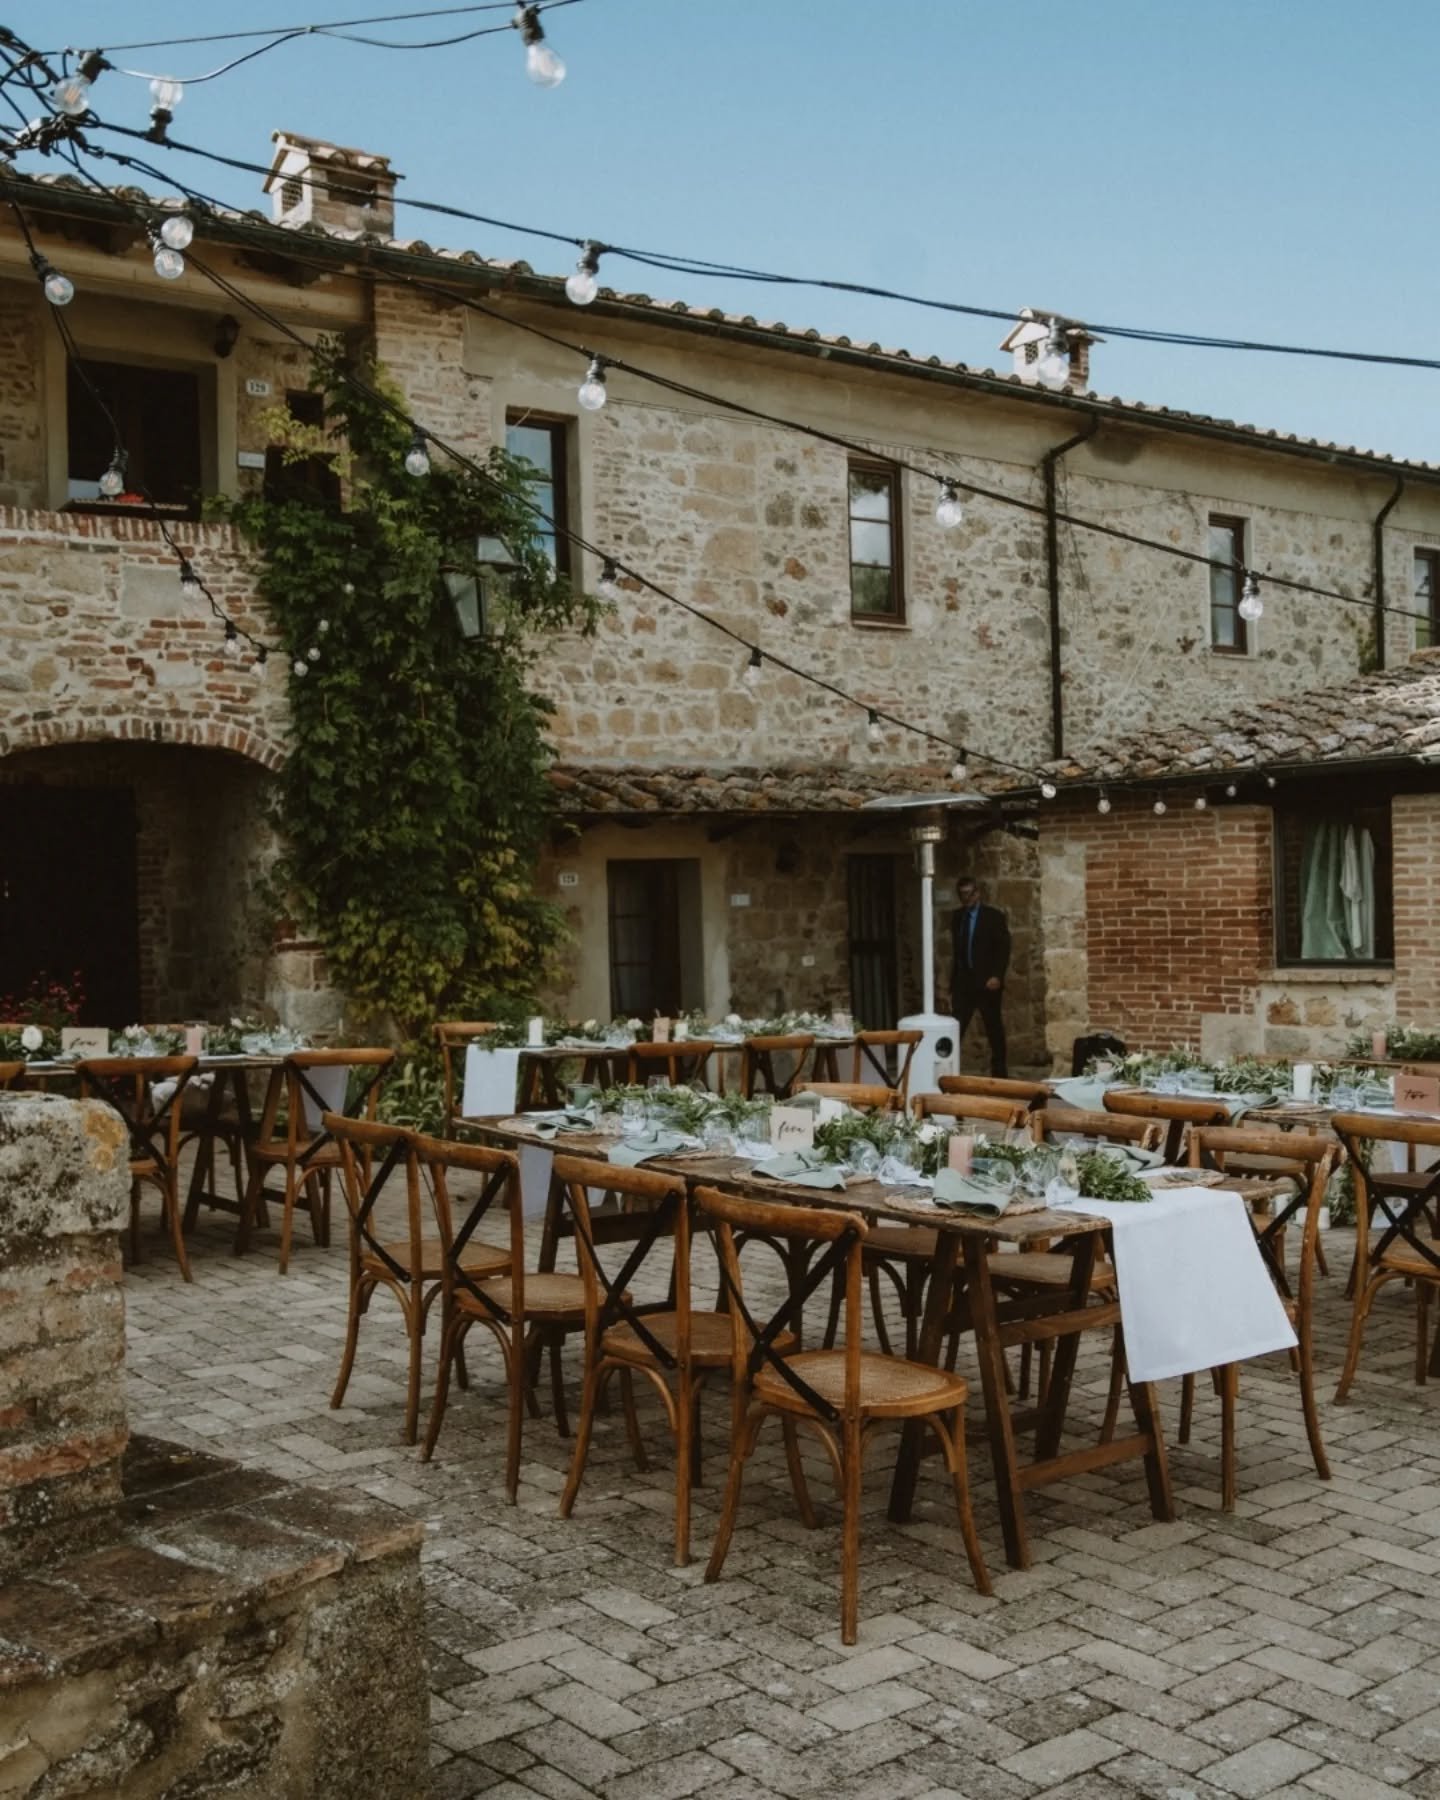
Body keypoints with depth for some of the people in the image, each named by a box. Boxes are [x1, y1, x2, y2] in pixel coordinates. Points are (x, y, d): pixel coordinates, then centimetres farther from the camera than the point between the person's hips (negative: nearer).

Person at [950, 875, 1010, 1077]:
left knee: (995, 1032, 3)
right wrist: (952, 986, 11)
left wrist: (997, 976, -18)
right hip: (963, 984, 3)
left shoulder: (994, 916, -1)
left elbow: (1004, 949, -6)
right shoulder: (956, 917, 12)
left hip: (987, 983, -3)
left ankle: (998, 1074, 11)